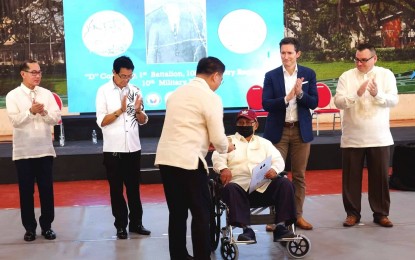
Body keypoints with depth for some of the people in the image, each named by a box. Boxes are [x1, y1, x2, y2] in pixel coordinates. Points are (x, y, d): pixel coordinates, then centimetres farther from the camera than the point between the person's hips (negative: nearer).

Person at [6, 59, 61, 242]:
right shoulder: (13, 95, -2)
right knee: (26, 191, 5)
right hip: (23, 151, -2)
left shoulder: (46, 94, 5)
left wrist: (44, 112, -18)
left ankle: (46, 226, 17)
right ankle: (29, 228, 15)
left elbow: (56, 118, 0)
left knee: (46, 189, 6)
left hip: (45, 149, 2)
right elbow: (15, 120, -12)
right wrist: (31, 111, -25)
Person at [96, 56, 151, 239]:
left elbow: (143, 121, 6)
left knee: (134, 188, 12)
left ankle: (136, 222, 23)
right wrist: (120, 110, -20)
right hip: (113, 149, -3)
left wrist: (138, 110, -15)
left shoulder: (135, 91, 4)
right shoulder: (103, 91, -5)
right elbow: (101, 121, -10)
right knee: (116, 189, 8)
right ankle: (121, 225, 17)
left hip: (133, 148, 3)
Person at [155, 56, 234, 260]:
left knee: (177, 212, 15)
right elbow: (218, 138, -7)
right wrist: (225, 148, 15)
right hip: (188, 160, -7)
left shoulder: (177, 93, 17)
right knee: (201, 213, 4)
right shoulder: (211, 98, -6)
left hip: (166, 157, 7)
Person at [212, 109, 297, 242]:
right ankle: (246, 229, -40)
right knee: (230, 189, -36)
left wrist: (275, 169, -12)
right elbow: (218, 157, 3)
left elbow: (278, 159, 13)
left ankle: (281, 226, -27)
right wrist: (224, 169, -21)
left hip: (264, 185, 2)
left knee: (285, 183, -25)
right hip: (240, 184, -2)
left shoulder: (264, 142, 28)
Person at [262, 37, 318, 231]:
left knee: (299, 175, 8)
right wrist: (287, 98, -23)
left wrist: (300, 93, -20)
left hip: (301, 130, 1)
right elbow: (265, 104, -9)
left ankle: (298, 215, 17)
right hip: (278, 130, -1)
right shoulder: (271, 76, -2)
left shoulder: (309, 74, 2)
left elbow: (314, 103, -2)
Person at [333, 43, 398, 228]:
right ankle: (352, 213, 18)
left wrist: (378, 95, -26)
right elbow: (338, 102, -8)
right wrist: (357, 94, -24)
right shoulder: (346, 77, 1)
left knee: (380, 176, 7)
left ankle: (381, 213, 19)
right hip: (352, 138, 0)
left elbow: (393, 100, -7)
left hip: (379, 138, 0)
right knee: (351, 177, 6)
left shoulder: (386, 75, 2)